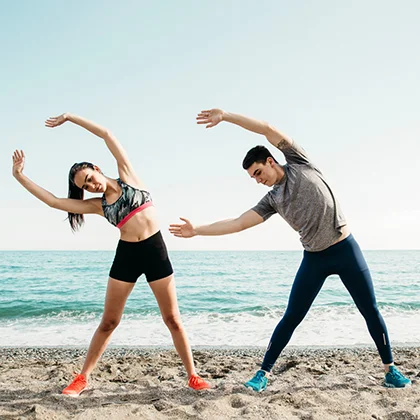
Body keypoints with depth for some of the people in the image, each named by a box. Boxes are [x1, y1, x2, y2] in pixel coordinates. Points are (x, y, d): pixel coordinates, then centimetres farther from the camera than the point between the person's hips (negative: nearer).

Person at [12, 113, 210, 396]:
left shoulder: (128, 175, 4)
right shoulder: (97, 205, 7)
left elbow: (107, 135, 0)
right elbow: (53, 201, 1)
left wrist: (69, 117, 3)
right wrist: (20, 176, 1)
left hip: (156, 251, -2)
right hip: (126, 256, 2)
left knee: (172, 318, 3)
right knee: (109, 321, 7)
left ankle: (193, 375, 13)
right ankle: (83, 378, 20)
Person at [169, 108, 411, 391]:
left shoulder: (300, 164, -1)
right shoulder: (272, 200, 6)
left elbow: (268, 129, -11)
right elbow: (238, 223, -1)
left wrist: (225, 115, -13)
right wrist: (196, 230, -6)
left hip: (345, 249, -3)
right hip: (314, 259, 3)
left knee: (370, 310, 6)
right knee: (291, 318, 1)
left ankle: (390, 369, 23)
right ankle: (264, 372, 11)